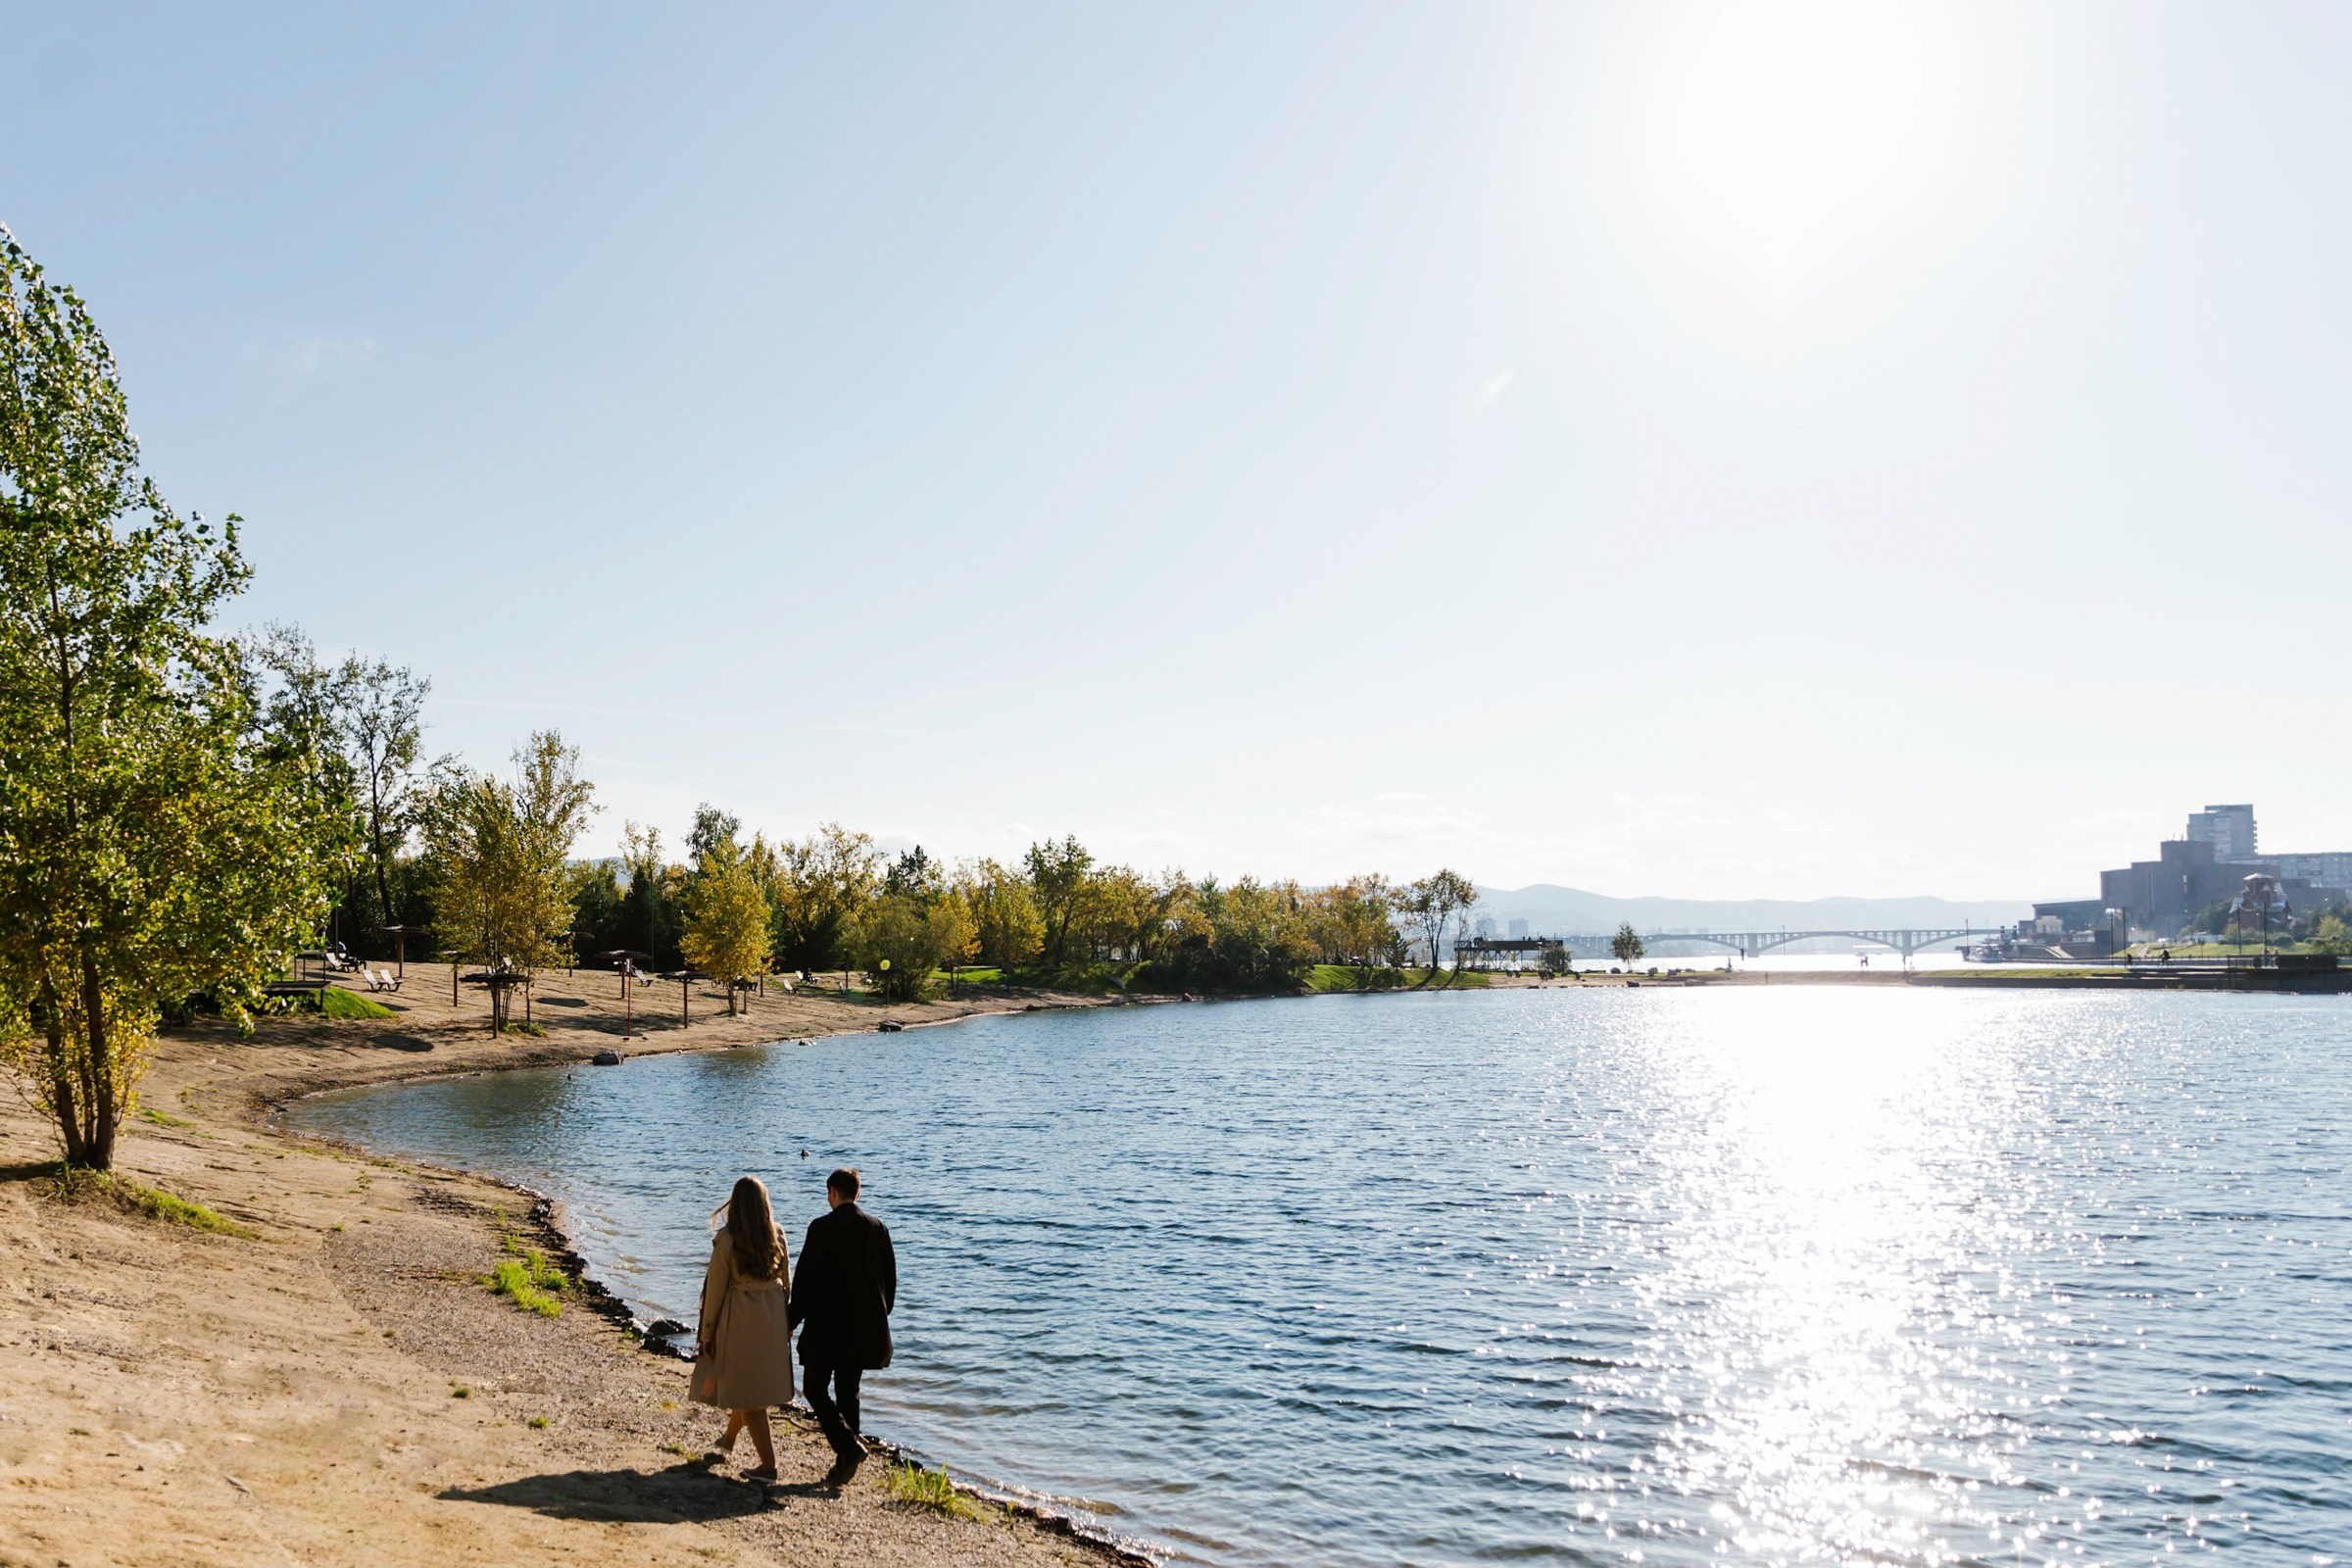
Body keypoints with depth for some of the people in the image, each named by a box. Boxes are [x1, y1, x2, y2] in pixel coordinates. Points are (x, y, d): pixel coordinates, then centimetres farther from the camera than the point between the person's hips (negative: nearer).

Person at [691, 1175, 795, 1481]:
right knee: (754, 1381, 23)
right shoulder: (777, 1235, -1)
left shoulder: (727, 1239, -14)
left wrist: (707, 1331, 0)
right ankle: (729, 1439, 44)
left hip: (739, 1317, -5)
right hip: (772, 1316, 5)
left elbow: (716, 1287, -10)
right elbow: (786, 1281, 5)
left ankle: (768, 1465, 4)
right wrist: (786, 1321, 16)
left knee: (747, 1390, 4)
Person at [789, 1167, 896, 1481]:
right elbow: (890, 1280, 9)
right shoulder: (878, 1228, 4)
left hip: (827, 1325, -5)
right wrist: (880, 1317, 20)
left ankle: (848, 1445, -9)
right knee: (848, 1391, 15)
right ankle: (844, 1461, 17)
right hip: (865, 1327, 5)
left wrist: (793, 1322, -3)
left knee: (815, 1387, 7)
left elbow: (805, 1278, -11)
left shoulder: (822, 1228, -11)